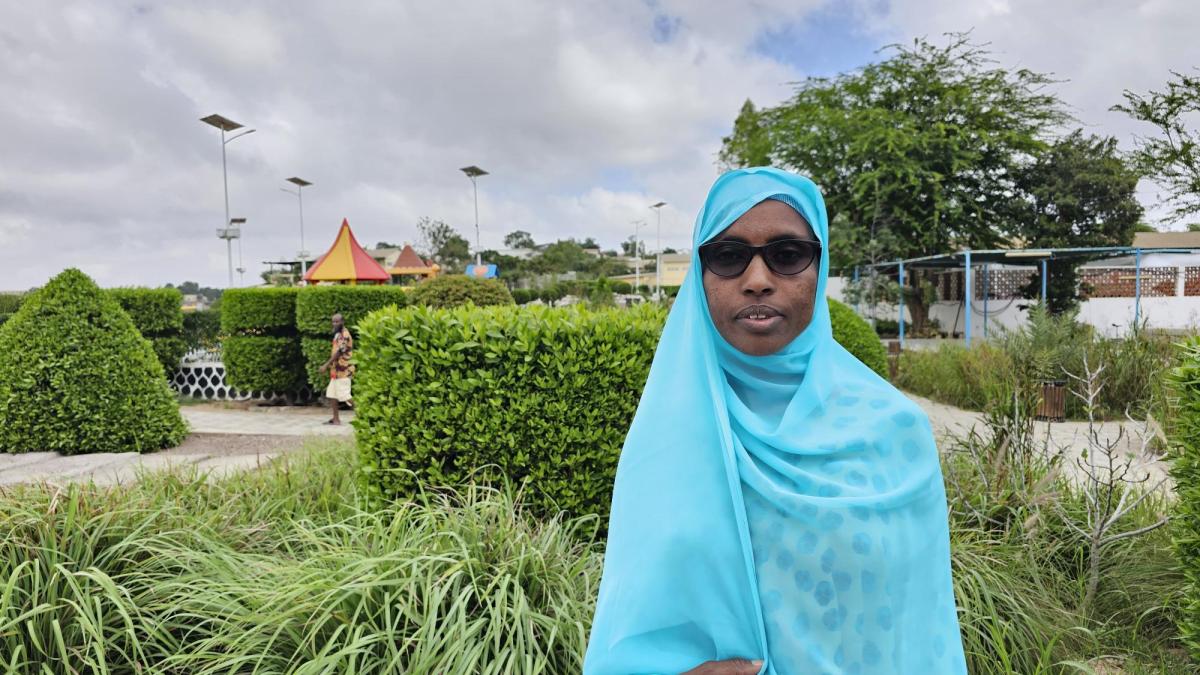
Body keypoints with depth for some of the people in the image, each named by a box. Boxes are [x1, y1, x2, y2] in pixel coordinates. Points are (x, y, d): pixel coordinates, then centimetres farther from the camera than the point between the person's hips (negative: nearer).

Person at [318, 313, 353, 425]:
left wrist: (326, 365, -20)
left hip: (342, 371, -10)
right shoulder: (338, 335, 15)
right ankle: (335, 419, 14)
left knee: (345, 396, -8)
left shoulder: (344, 335, -16)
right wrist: (329, 365, 18)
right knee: (331, 394, 10)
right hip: (336, 371, 10)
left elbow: (338, 353, -21)